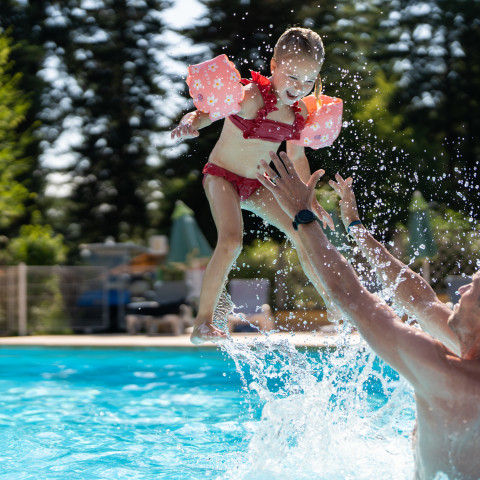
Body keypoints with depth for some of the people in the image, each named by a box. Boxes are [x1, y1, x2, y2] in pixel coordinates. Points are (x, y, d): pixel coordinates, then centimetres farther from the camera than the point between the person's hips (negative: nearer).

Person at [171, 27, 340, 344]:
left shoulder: (299, 111, -3)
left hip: (258, 185, 7)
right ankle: (203, 323, -20)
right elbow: (208, 111, -34)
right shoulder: (251, 97, -24)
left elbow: (298, 156, 11)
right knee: (231, 241, -28)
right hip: (223, 176, -7)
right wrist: (190, 123, -58)